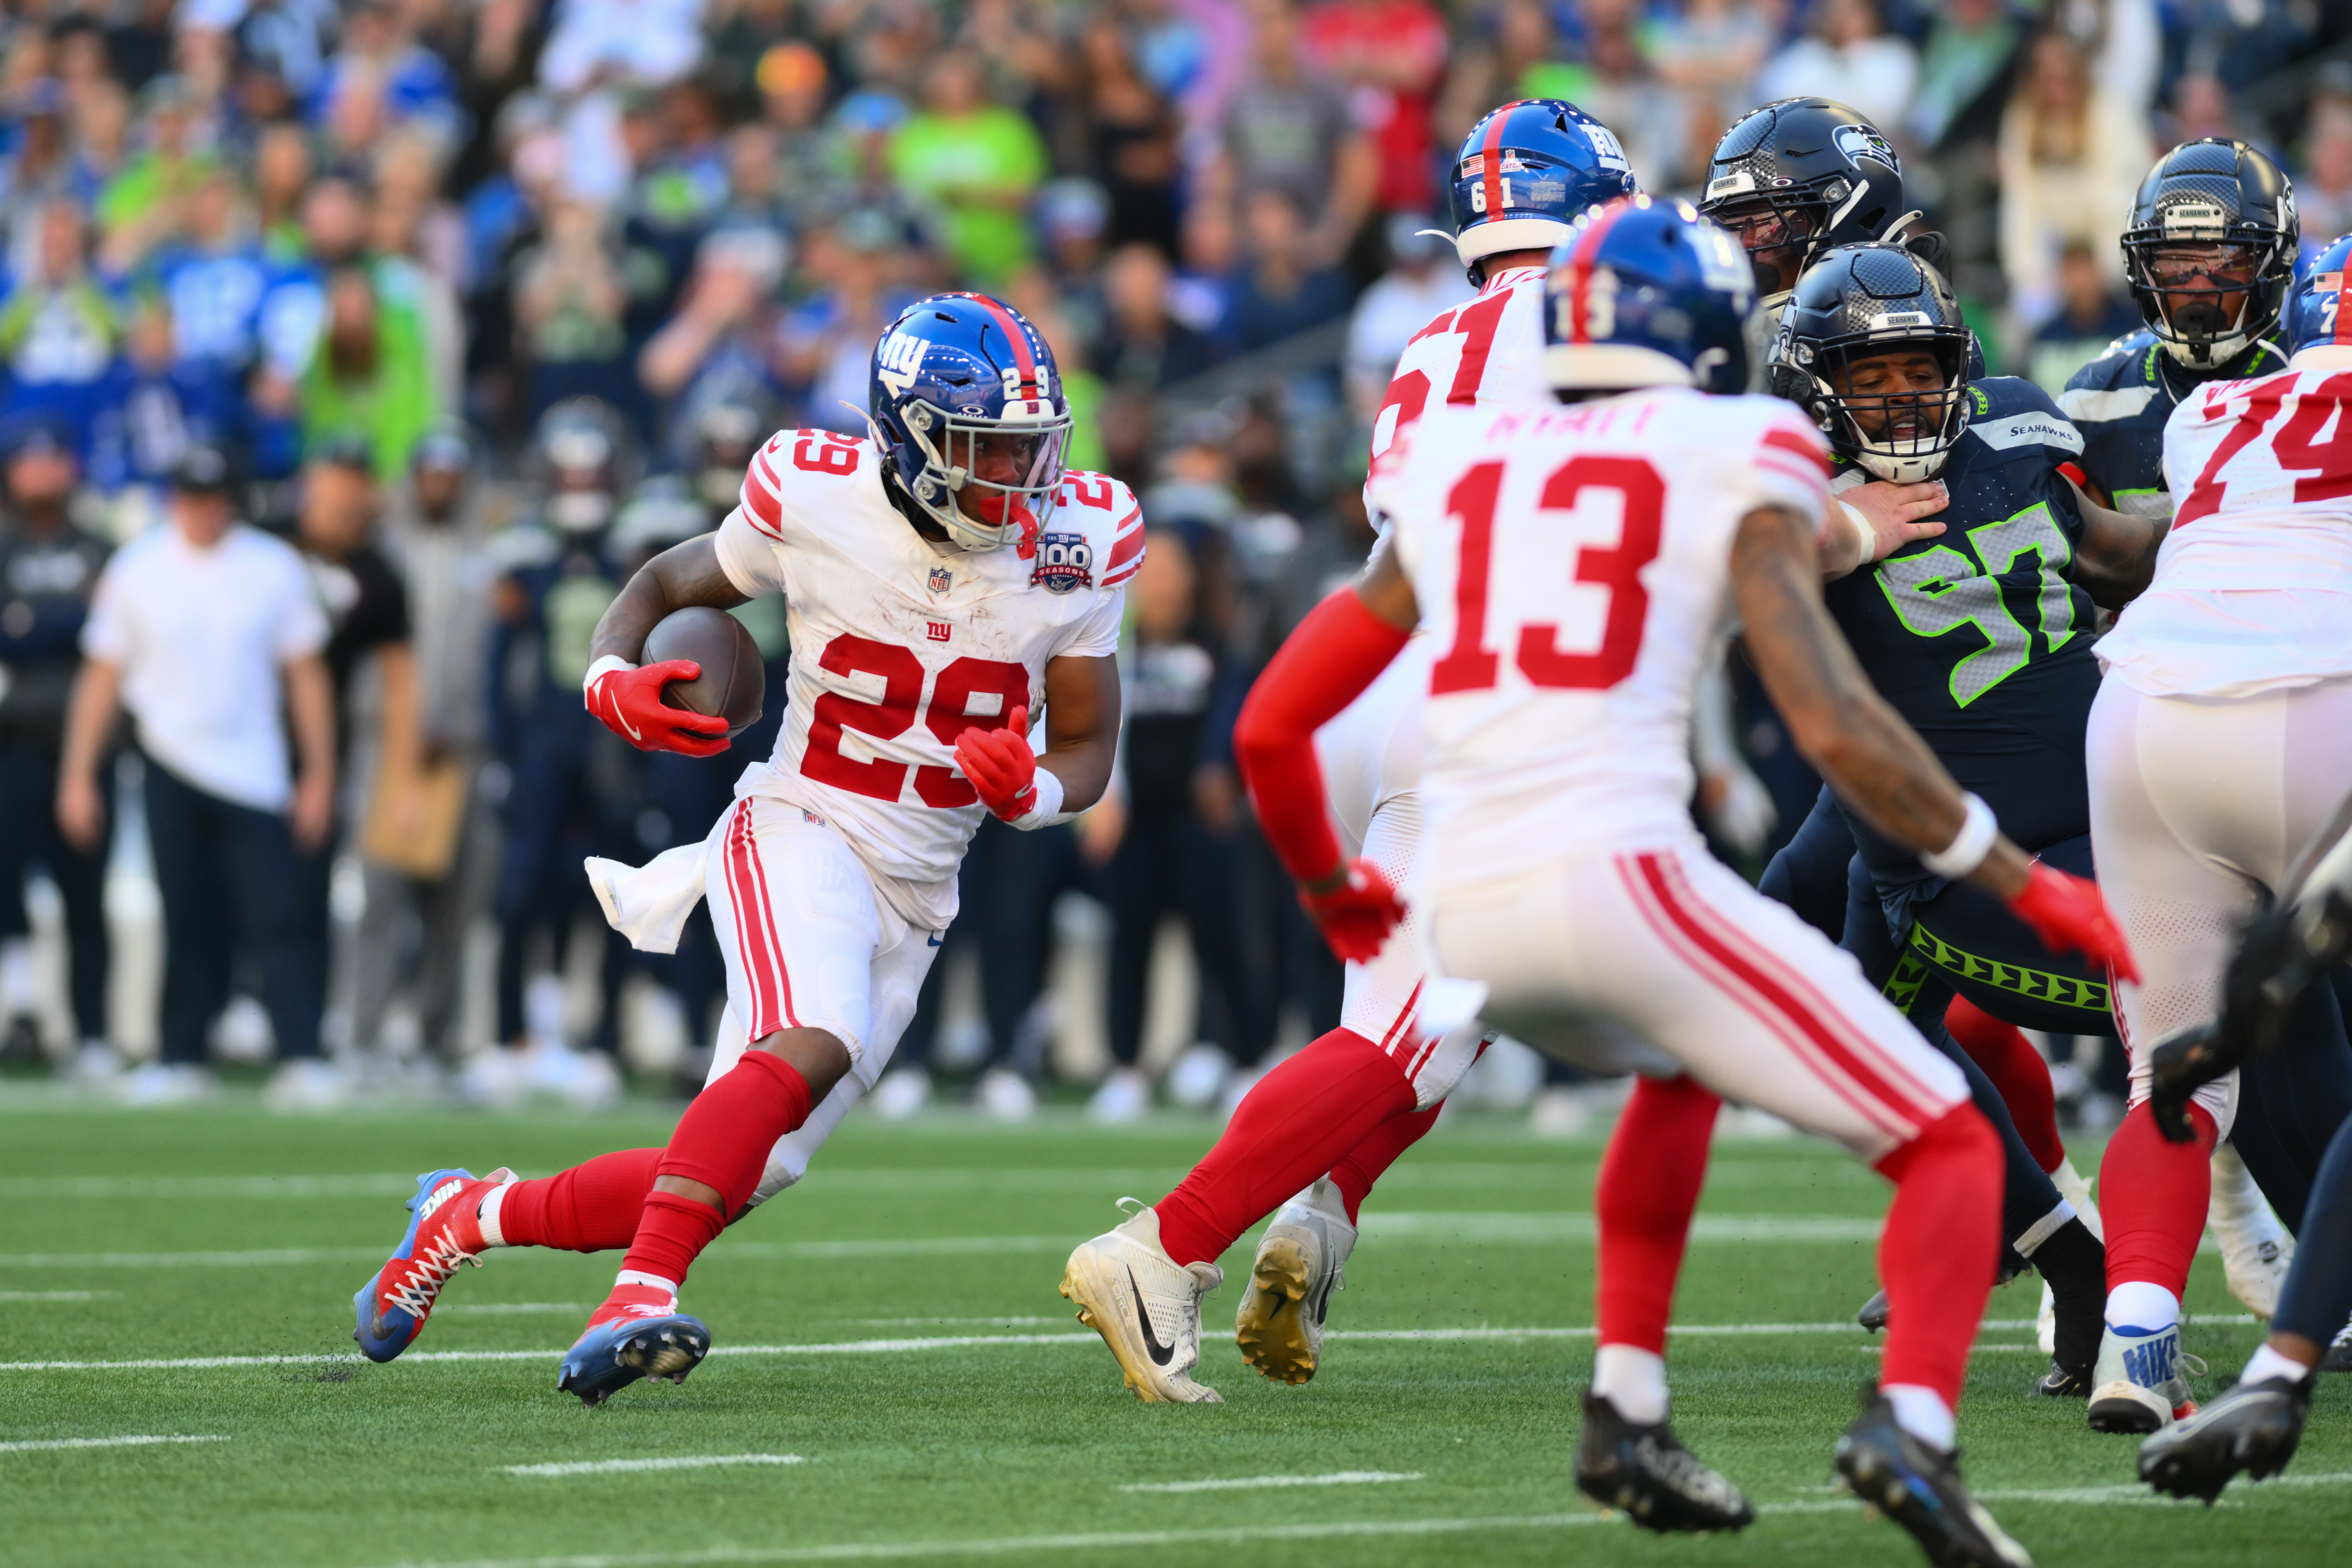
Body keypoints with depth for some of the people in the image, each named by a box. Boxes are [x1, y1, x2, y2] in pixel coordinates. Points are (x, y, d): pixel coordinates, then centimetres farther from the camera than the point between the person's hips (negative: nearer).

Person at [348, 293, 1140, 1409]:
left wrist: (1033, 791, -17)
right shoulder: (817, 502, -9)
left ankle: (473, 1216, 23)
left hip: (915, 898, 4)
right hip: (800, 828, -4)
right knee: (810, 1047, -36)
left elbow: (1089, 750, 6)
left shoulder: (1078, 542, -2)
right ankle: (640, 1301, -41)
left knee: (738, 1177, 0)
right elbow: (667, 583, 9)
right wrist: (612, 679, -12)